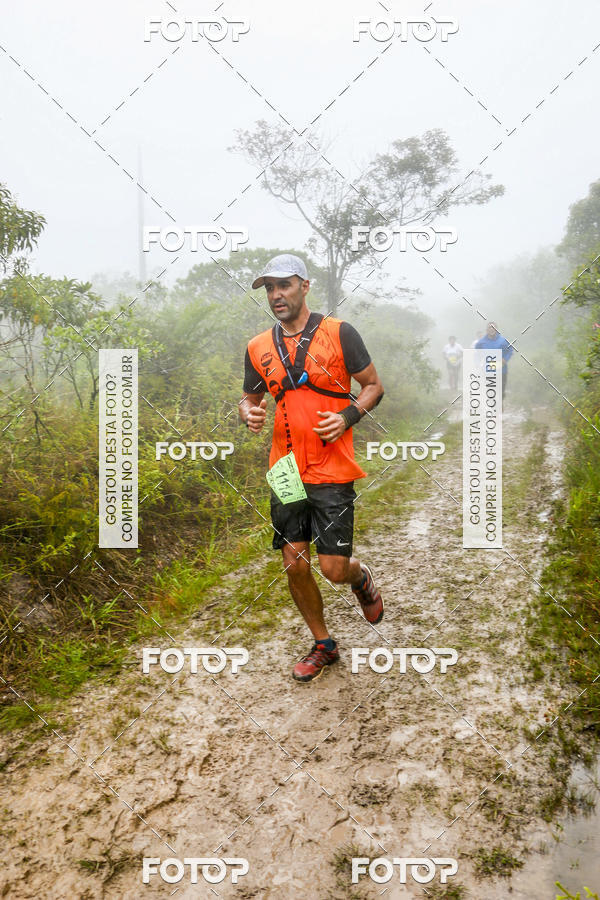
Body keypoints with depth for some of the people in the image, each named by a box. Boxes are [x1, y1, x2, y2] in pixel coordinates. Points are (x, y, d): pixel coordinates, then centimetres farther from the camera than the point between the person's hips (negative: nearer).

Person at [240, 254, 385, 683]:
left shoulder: (339, 333, -3)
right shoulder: (259, 347, 8)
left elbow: (374, 385, 3)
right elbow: (251, 397, 20)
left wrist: (348, 416, -15)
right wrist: (249, 413, -4)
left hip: (332, 472, -4)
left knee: (334, 569, -5)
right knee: (295, 565, 6)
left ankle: (362, 578, 34)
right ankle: (323, 645, 28)